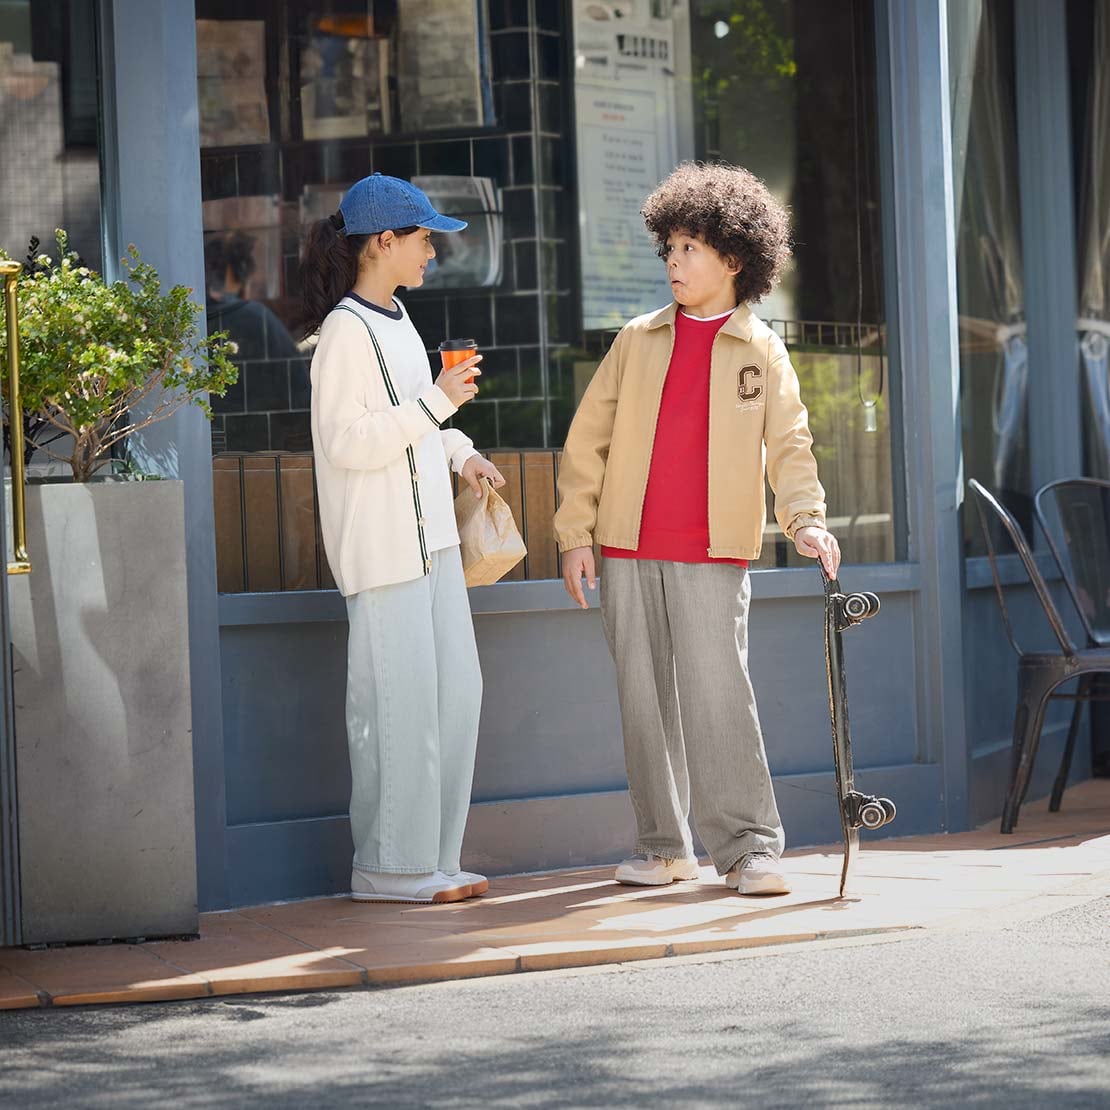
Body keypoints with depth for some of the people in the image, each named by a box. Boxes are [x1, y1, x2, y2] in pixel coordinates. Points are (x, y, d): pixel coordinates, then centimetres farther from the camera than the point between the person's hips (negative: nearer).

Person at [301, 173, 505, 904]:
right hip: (381, 544, -10)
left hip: (430, 536, 10)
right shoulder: (346, 330, -13)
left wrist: (459, 453, 13)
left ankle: (431, 857, 17)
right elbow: (350, 441, -20)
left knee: (456, 690, 9)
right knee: (399, 699, -7)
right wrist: (440, 401, -19)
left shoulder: (396, 317, 16)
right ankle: (390, 866, 1)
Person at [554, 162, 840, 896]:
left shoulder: (761, 351, 5)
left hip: (713, 556, -3)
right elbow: (589, 437, 11)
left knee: (718, 695, -10)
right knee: (645, 699, 6)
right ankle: (664, 845, 15)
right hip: (628, 552, 3)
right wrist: (575, 532, 4)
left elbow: (789, 445, 2)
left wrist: (806, 520, -15)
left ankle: (749, 845, -4)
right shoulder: (639, 340, 10)